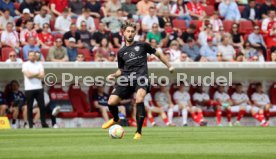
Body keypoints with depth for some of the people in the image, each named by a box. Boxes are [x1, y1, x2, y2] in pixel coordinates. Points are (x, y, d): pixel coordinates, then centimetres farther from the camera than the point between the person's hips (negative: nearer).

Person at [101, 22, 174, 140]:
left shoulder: (142, 45, 10)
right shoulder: (121, 52, 17)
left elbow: (158, 54, 22)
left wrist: (169, 66, 20)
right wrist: (113, 75, 9)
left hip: (141, 76, -3)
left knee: (139, 100, -31)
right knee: (111, 102, -9)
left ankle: (139, 132, -23)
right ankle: (115, 119, 29)